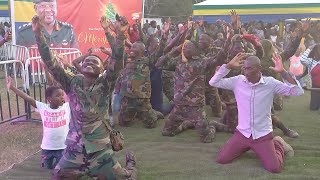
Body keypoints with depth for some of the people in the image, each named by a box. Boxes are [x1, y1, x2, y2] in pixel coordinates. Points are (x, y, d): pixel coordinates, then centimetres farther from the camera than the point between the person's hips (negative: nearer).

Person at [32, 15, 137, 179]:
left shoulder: (104, 84, -8)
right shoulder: (72, 83, -2)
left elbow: (116, 62, -24)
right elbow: (50, 62, -9)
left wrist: (120, 35, -38)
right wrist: (38, 34, -17)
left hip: (99, 149, -2)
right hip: (74, 148, 2)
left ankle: (130, 162, 43)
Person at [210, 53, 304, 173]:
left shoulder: (271, 83, -11)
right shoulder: (237, 81, -8)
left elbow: (298, 92, -16)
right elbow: (213, 82, -12)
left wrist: (283, 72, -24)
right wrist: (228, 66, -19)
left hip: (262, 135, -2)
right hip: (242, 133, 2)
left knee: (274, 168, -13)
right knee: (221, 159, -3)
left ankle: (278, 145, 21)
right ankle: (246, 147, 24)